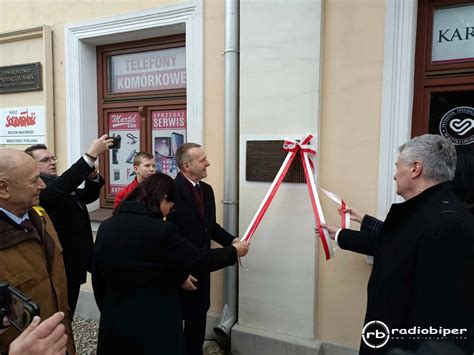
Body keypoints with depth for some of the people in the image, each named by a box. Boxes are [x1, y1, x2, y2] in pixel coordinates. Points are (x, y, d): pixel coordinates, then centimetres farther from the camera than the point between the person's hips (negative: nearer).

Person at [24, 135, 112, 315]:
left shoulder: (57, 184, 11)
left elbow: (89, 195, 8)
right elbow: (59, 188, -37)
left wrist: (91, 173, -14)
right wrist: (91, 155, -40)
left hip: (73, 264, 8)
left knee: (67, 314, 24)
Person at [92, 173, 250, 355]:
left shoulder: (105, 227, -3)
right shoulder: (161, 231, -24)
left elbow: (98, 280, 7)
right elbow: (199, 259, -14)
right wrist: (234, 251, 3)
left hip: (113, 325, 7)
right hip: (154, 327, -6)